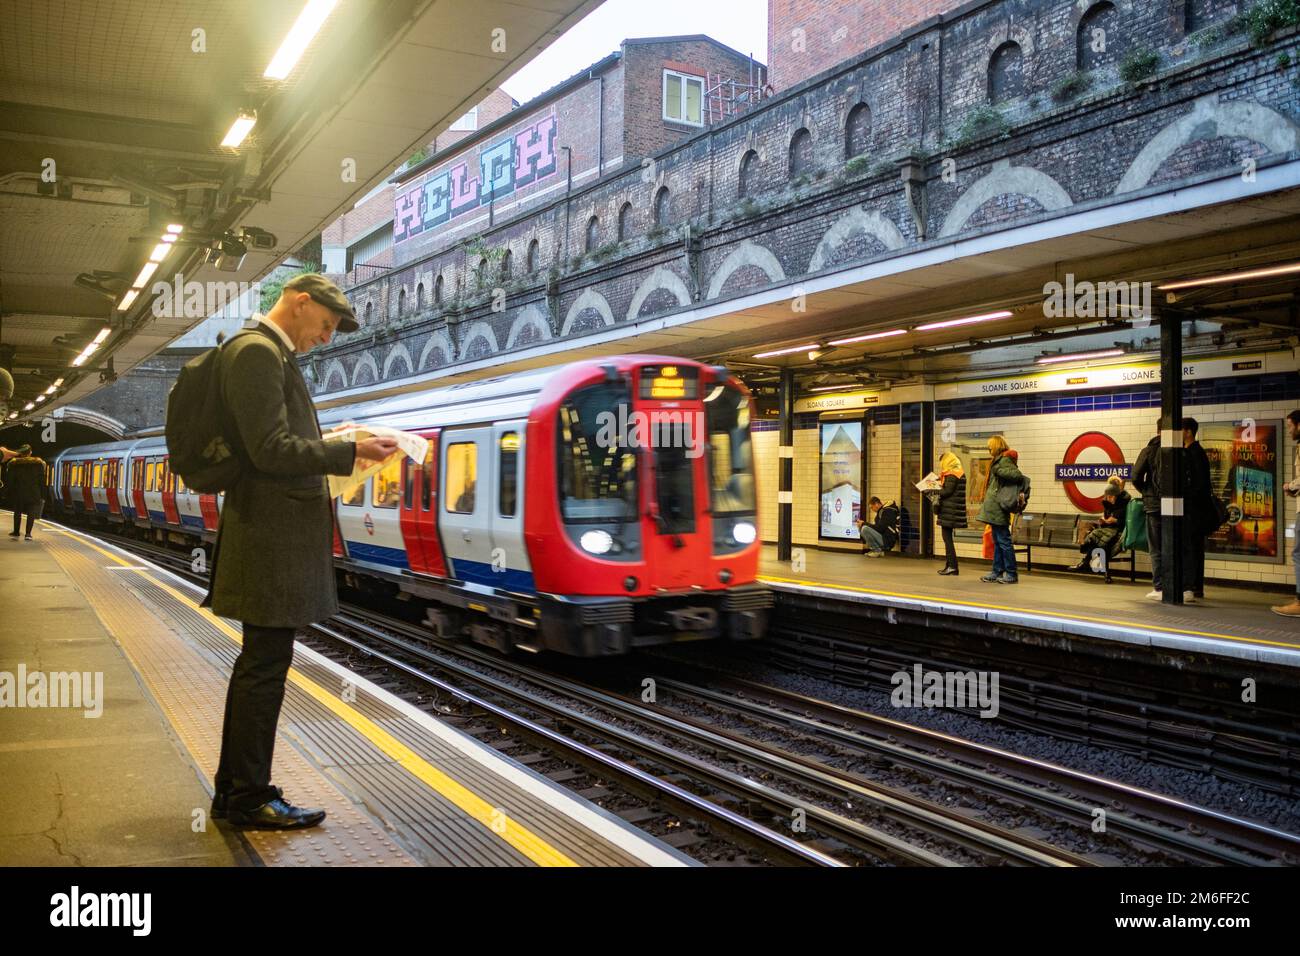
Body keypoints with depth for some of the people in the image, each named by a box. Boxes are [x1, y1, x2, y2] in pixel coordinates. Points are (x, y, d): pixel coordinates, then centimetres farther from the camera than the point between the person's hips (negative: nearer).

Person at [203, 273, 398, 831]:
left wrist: (338, 451, 10)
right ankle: (250, 799, 10)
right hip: (273, 538, -11)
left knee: (258, 664, 16)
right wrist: (350, 451, -15)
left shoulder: (271, 355, 19)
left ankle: (233, 790, 26)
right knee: (265, 667, -2)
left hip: (275, 537, 11)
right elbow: (272, 450, -22)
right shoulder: (257, 352, -14)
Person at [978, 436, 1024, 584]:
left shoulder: (1005, 460, -9)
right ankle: (997, 571, 17)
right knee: (997, 541, 12)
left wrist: (998, 470, -21)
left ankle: (1011, 574, -3)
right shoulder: (998, 461, 19)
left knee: (1003, 541, -6)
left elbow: (1017, 475, -23)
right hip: (994, 509, 10)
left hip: (998, 508, -10)